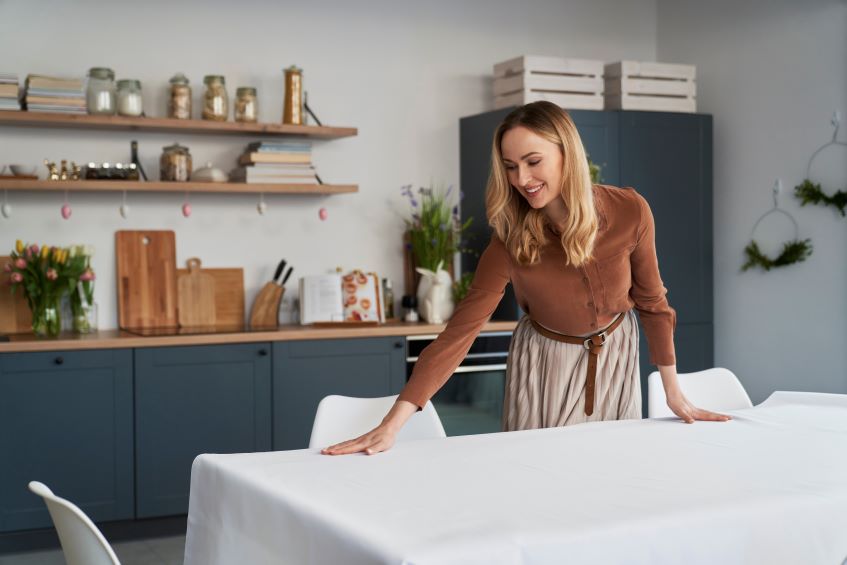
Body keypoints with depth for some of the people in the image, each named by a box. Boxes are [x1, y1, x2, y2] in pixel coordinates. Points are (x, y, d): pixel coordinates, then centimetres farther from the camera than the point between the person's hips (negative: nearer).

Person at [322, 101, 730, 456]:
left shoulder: (630, 211, -21)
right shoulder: (511, 239, -25)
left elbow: (652, 301, -7)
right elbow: (459, 331, -28)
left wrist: (674, 394, -1)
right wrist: (391, 425, -36)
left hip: (616, 356, 2)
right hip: (546, 365, -1)